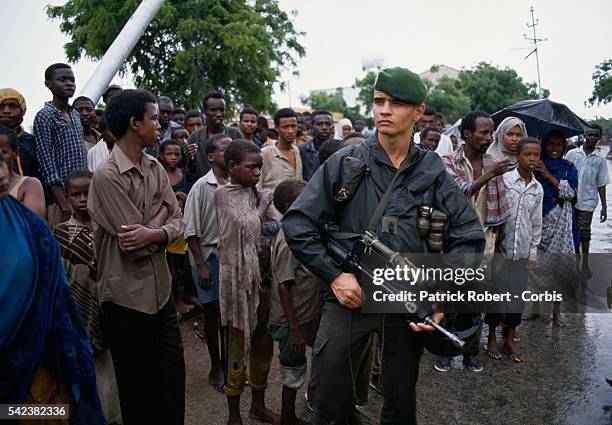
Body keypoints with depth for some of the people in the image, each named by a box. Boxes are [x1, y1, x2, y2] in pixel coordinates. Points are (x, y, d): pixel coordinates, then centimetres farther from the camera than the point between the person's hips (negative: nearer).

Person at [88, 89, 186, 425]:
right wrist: (162, 221, -5)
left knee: (173, 375, 15)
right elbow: (133, 241, -21)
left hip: (160, 289, 7)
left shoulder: (155, 169, 5)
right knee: (138, 384, 12)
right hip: (127, 295, -6)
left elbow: (176, 223, 0)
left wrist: (153, 234, -20)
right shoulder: (107, 176, -18)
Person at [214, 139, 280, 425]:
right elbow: (245, 223, -13)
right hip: (237, 278, -6)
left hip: (263, 275, 6)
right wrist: (264, 201, -3)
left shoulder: (260, 194, 8)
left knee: (263, 343, 14)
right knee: (238, 344, 5)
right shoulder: (222, 195, -7)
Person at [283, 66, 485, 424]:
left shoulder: (433, 172, 3)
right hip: (350, 296, -2)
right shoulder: (345, 163, -2)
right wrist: (334, 274, -12)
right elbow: (297, 223, -4)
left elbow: (469, 236, 5)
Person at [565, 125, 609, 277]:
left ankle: (585, 263, 10)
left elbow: (601, 184, 4)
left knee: (584, 232, -1)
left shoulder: (600, 159, 3)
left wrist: (604, 206, 3)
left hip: (587, 201, -1)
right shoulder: (572, 153, 2)